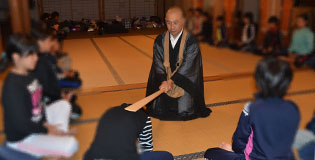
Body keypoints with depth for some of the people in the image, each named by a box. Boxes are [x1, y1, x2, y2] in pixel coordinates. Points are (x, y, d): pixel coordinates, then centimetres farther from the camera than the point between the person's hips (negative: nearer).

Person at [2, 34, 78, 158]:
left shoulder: (28, 75, 1)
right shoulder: (12, 85, -26)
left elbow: (39, 102, 8)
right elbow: (20, 124, -25)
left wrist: (46, 123, -4)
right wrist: (47, 130, -14)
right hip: (21, 138, -9)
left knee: (64, 104, 12)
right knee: (71, 145, -21)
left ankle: (59, 136, 1)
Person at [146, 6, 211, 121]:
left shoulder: (191, 42, -14)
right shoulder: (159, 40, -3)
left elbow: (187, 66, -20)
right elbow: (158, 63, -8)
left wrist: (170, 81, -29)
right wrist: (164, 81, -25)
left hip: (184, 81, -3)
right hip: (164, 80, 3)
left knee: (183, 111, -11)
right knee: (157, 109, -3)